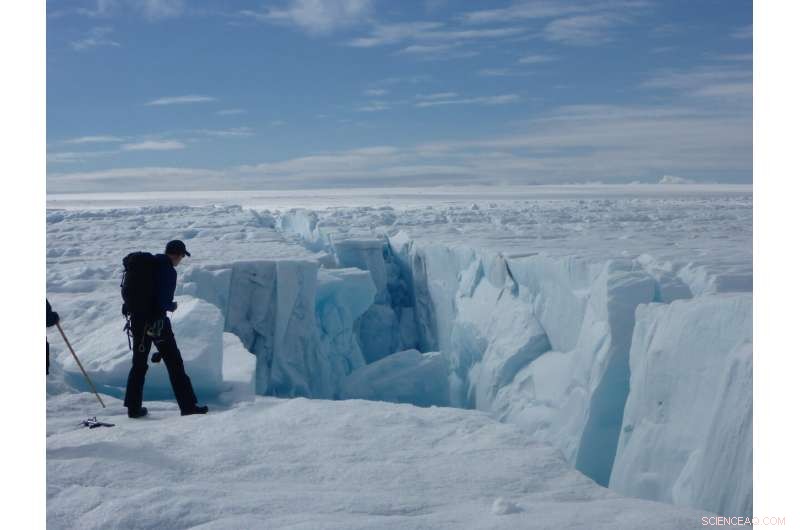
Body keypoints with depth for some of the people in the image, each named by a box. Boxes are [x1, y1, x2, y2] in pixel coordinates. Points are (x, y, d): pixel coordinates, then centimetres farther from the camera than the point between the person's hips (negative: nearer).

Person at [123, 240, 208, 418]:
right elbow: (163, 302, -19)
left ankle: (134, 407, 16)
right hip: (157, 321, -7)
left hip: (138, 319, 7)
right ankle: (188, 405, 3)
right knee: (174, 363, 1)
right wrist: (172, 306, 0)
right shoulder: (169, 271, -14)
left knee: (139, 364, 15)